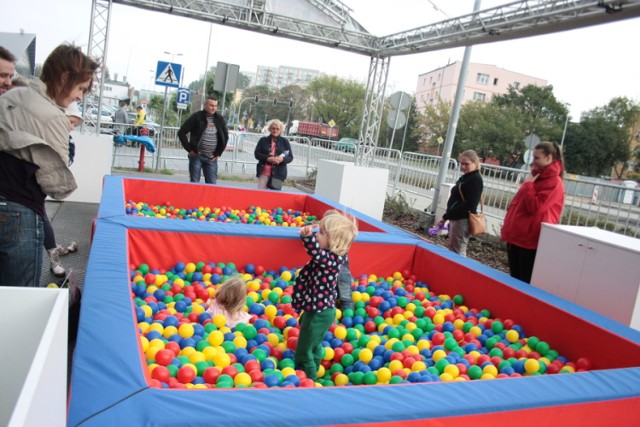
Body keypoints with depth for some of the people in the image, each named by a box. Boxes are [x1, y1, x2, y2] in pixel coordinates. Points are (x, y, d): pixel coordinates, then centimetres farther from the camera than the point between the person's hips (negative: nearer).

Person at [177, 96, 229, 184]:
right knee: (194, 183, 3)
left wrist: (218, 153, 7)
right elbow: (181, 133, -2)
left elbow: (225, 136, 15)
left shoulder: (220, 119, 6)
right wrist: (189, 149, -7)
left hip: (211, 159, 2)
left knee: (212, 184, 1)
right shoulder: (196, 117, -3)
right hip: (196, 156, -2)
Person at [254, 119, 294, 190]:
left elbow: (290, 157, 7)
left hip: (278, 173, -1)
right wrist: (268, 158, -14)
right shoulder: (263, 140, 8)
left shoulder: (284, 141, 7)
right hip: (264, 172, 1)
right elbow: (256, 153, 2)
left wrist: (282, 159, -15)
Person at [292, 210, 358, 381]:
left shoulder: (330, 259, -31)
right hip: (322, 310, 10)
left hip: (318, 313, -10)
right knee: (314, 347, 29)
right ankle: (312, 376, 47)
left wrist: (307, 236, -68)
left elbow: (316, 252, -52)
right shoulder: (335, 255, -3)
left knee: (303, 353, 5)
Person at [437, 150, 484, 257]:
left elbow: (469, 204, -22)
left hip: (463, 220, -10)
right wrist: (447, 216, 15)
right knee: (451, 250, 15)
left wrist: (446, 216, -21)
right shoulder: (464, 177, 16)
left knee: (457, 251, -8)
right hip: (455, 218, 10)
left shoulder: (475, 180, -13)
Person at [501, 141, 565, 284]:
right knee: (515, 278, 16)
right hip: (516, 235, 9)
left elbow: (535, 208, -22)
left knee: (527, 282, -1)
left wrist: (528, 184, -14)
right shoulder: (536, 176, 14)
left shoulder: (554, 183, -13)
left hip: (531, 239, -9)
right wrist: (508, 227, 18)